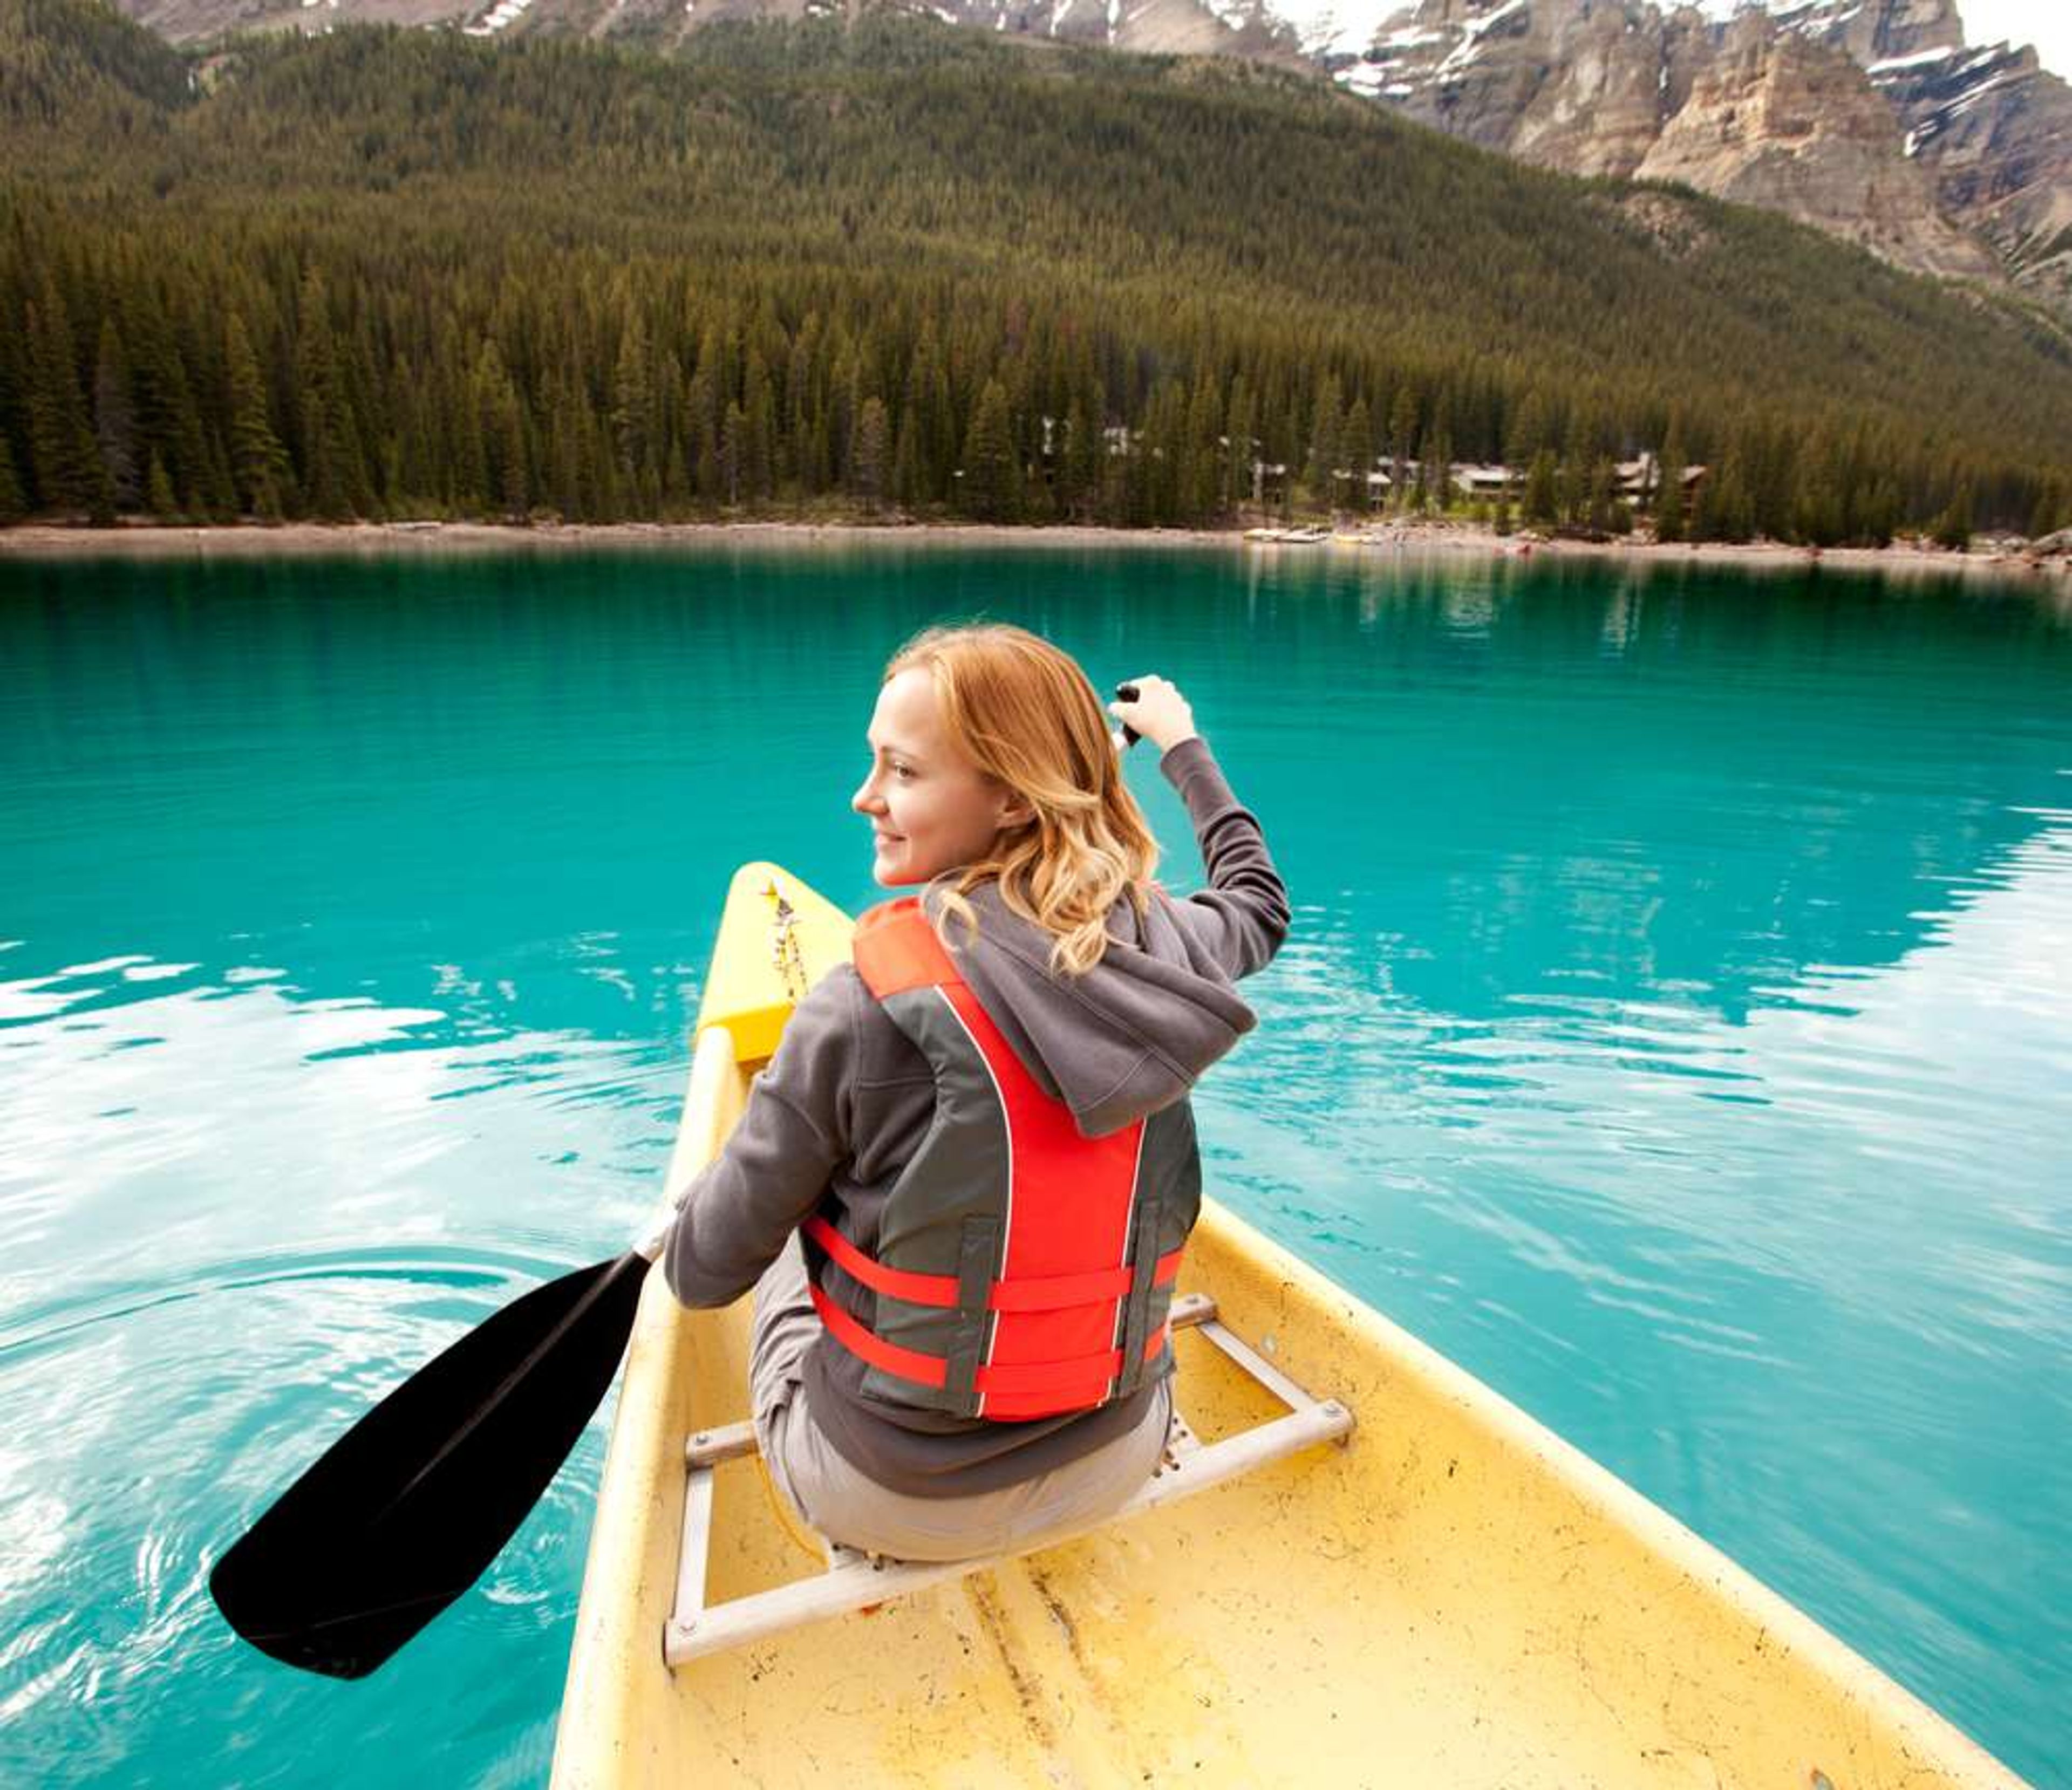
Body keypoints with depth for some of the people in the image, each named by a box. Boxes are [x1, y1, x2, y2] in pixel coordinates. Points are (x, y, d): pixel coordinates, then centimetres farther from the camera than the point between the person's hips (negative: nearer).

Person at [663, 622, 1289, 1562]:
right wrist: (1184, 747, 27)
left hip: (888, 1499, -3)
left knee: (785, 1241, 25)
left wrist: (692, 1213, 9)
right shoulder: (1161, 946, -11)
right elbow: (1259, 904, 15)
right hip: (1112, 1469, 4)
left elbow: (704, 1272, -15)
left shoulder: (868, 1006, -26)